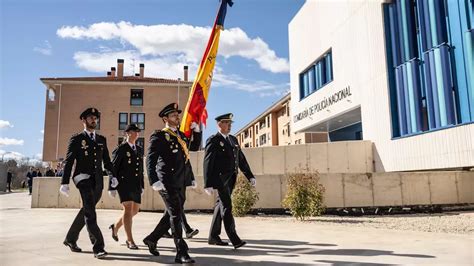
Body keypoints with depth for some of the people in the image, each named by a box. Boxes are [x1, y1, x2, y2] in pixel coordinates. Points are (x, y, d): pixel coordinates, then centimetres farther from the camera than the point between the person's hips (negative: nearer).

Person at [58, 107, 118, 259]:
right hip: (83, 177, -5)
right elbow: (69, 161, -1)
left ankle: (70, 239, 33)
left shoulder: (102, 139, 17)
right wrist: (65, 182, -9)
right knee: (90, 211, -17)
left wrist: (112, 176, 3)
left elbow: (107, 160, 17)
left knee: (87, 211, 14)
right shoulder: (76, 139, 4)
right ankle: (98, 247, -17)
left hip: (98, 180, 5)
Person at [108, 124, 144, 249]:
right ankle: (130, 240, -8)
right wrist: (112, 187, -9)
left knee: (134, 211, 10)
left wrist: (142, 186, 16)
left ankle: (115, 226, 34)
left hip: (136, 185, 7)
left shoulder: (140, 150, 15)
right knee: (128, 209, -13)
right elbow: (113, 168, -5)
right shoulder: (121, 149, -3)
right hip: (124, 183, -7)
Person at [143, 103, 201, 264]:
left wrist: (196, 130, 13)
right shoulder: (159, 136, -5)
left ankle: (152, 239, 35)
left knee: (171, 215, 17)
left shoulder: (181, 135, 17)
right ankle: (181, 253, -2)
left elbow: (195, 147, 27)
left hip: (180, 183, 8)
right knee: (176, 215, -8)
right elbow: (150, 160, -12)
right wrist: (154, 181, -22)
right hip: (167, 182, -8)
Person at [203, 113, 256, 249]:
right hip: (220, 178, -7)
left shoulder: (233, 139, 15)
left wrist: (250, 176, 9)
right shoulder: (213, 140, -7)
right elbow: (208, 163, -12)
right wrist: (208, 184, -18)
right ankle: (234, 239, -7)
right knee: (226, 207, -8)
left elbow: (241, 159, 16)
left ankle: (213, 236, 23)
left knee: (221, 206, 13)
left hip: (231, 179, 7)